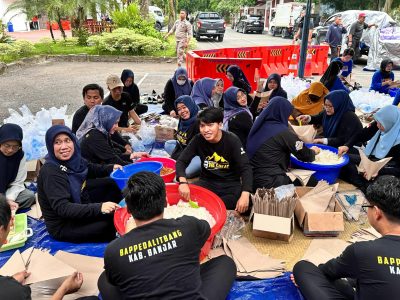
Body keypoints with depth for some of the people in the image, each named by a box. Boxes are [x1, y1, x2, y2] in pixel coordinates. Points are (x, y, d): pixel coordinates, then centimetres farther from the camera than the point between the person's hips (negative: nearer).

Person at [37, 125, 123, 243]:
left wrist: (111, 168, -3)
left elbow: (90, 169, 14)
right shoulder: (50, 172, -29)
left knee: (110, 184, 8)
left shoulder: (73, 158, -8)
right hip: (62, 225, -8)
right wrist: (98, 208, -44)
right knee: (110, 222, -23)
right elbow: (62, 208, -35)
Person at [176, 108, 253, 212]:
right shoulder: (198, 140, -8)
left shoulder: (232, 141, -15)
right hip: (207, 182, 1)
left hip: (230, 184, -1)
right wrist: (183, 182, -31)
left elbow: (246, 168, -20)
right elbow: (181, 161, -9)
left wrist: (245, 195, -36)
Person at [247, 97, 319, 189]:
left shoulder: (260, 126, 6)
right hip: (270, 182, -8)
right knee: (312, 180, 5)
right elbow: (305, 156, -4)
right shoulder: (283, 132, -13)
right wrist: (313, 151, 18)